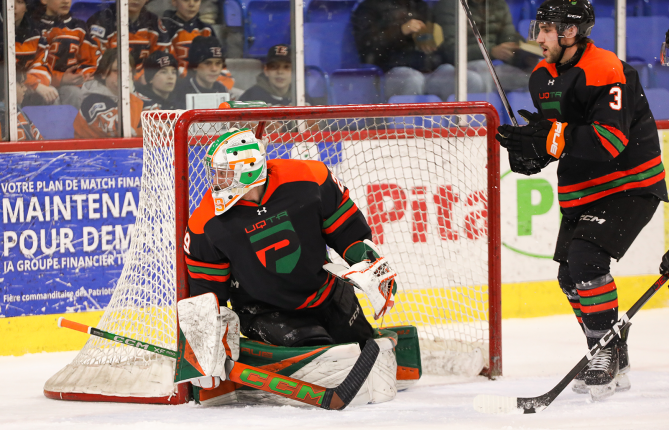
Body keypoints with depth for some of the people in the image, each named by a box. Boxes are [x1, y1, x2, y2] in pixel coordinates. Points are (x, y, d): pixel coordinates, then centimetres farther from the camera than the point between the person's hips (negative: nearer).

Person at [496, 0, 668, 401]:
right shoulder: (543, 78, 6)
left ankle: (610, 356, -13)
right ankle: (611, 362, 21)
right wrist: (529, 153, -6)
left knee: (586, 260, -24)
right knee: (571, 277, 7)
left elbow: (611, 140, -31)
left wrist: (550, 140, -34)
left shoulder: (607, 71, -22)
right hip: (581, 192, 9)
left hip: (630, 185, -9)